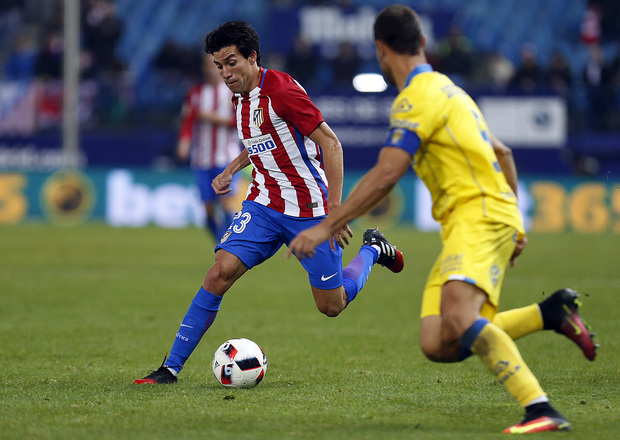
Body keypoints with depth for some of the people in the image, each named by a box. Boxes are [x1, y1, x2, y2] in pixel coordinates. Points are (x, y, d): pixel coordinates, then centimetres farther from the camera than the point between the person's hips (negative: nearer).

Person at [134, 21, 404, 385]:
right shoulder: (241, 99, 6)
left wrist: (335, 210, -24)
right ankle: (171, 368, -12)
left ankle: (372, 250, 33)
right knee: (220, 273, -15)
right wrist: (231, 171, 13)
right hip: (264, 203, 6)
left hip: (310, 211, -6)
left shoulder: (280, 90, -19)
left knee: (332, 306, 3)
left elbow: (331, 143, -20)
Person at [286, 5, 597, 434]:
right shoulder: (445, 88, 23)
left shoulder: (418, 97, -8)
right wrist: (514, 225, 37)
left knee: (457, 316, -31)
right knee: (438, 346, -3)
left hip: (480, 215, -9)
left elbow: (386, 176, -17)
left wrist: (327, 227, -14)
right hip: (463, 223, 9)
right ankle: (551, 312, 6)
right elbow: (502, 152, 32)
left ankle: (542, 411, -37)